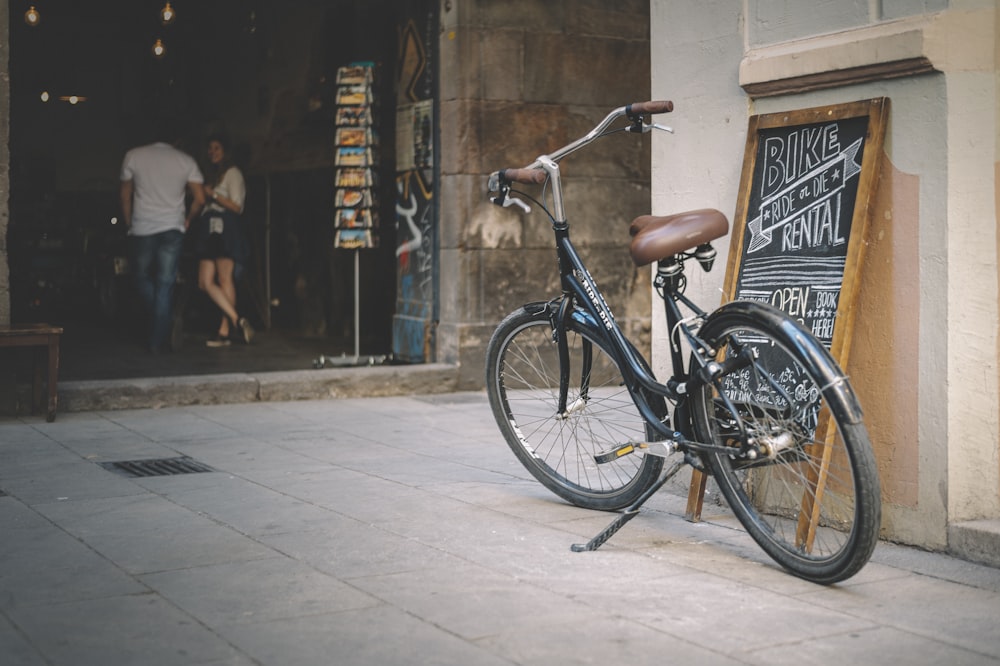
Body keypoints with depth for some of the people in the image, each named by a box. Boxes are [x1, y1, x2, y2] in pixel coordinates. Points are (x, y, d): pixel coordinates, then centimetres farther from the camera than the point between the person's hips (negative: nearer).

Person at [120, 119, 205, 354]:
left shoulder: (133, 156, 4)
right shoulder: (186, 160, 4)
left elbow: (125, 194, 9)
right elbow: (200, 198, -1)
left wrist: (128, 223, 18)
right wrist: (187, 219, 14)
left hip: (142, 228, 0)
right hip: (172, 228, 0)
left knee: (142, 278, 18)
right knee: (165, 285, 3)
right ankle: (158, 341, 2)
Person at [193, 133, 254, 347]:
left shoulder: (232, 173, 1)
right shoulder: (211, 174, 27)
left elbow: (236, 206, -7)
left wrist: (212, 195, -12)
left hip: (227, 230, -8)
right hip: (210, 229, 9)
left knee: (225, 280, -11)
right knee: (205, 283, -4)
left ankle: (224, 331, -10)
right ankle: (237, 320, -7)